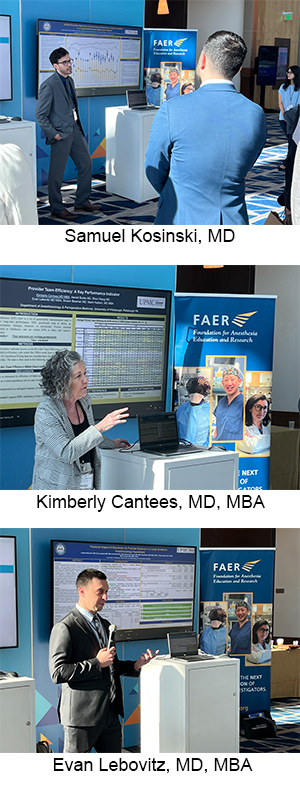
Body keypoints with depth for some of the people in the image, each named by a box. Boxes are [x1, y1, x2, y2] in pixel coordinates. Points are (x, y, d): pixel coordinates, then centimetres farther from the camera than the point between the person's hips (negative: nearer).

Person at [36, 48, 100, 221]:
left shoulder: (70, 81, 10)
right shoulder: (49, 85, -16)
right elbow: (40, 116, -15)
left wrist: (78, 126, 14)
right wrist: (54, 134, -16)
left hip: (75, 130, 9)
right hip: (61, 134, -9)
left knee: (86, 163, 13)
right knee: (57, 173, 0)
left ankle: (82, 202, 25)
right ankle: (57, 209, 11)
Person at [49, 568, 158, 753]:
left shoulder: (105, 625, 17)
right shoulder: (65, 628, -12)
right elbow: (58, 673, -19)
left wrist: (136, 665, 6)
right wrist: (97, 663, -19)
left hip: (110, 714, 8)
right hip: (82, 715, -8)